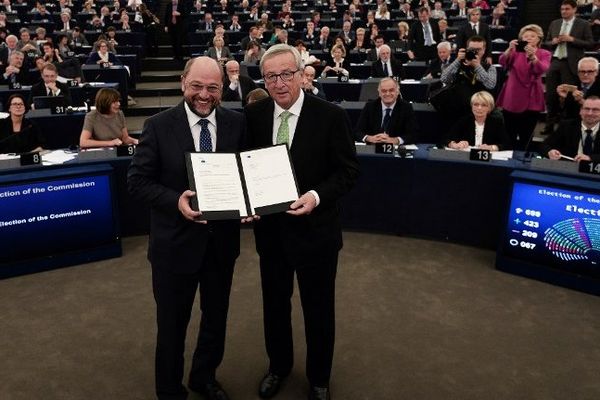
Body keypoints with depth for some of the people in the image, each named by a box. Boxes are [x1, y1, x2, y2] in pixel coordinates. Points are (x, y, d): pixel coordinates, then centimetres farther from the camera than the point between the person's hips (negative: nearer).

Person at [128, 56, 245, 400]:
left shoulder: (237, 123, -3)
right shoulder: (159, 126, -10)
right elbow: (138, 180, -9)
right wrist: (176, 201, -25)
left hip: (222, 239, 3)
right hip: (176, 241, -3)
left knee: (216, 317, 22)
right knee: (172, 323, 15)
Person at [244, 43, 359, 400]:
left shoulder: (331, 116, -12)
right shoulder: (253, 114, -2)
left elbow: (349, 170, -9)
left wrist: (317, 195, -25)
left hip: (314, 228, -3)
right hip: (269, 227, 3)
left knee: (319, 308, 14)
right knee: (275, 303, 20)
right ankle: (279, 365, 46)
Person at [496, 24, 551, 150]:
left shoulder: (545, 54, 4)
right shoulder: (516, 51, 6)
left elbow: (542, 70, -17)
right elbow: (502, 62, -14)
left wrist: (532, 56, -33)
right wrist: (510, 49, -32)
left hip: (531, 100, 0)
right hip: (512, 98, 0)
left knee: (526, 137, 2)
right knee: (509, 136, 0)